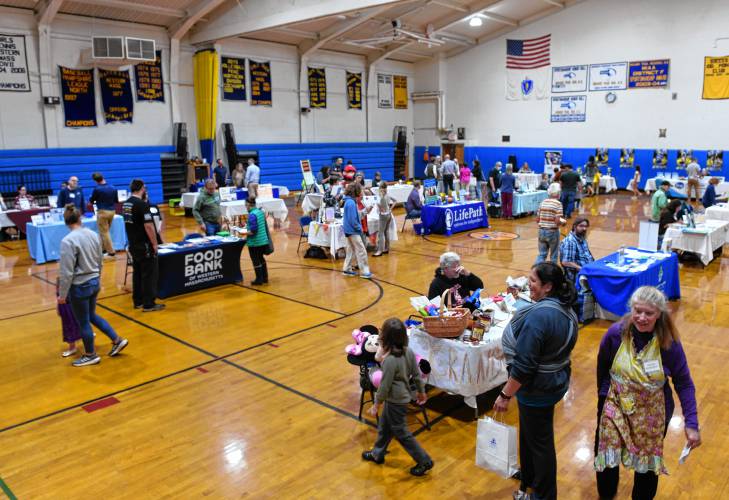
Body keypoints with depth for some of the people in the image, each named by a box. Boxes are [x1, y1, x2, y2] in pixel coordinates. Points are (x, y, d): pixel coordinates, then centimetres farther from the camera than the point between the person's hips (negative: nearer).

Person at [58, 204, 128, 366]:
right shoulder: (93, 234, 0)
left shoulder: (68, 241, -20)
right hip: (94, 282, 7)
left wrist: (62, 294, -8)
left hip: (79, 286, -7)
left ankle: (91, 355, 26)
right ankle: (117, 340, 26)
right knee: (91, 315, 25)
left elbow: (67, 271, -18)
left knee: (83, 322, 11)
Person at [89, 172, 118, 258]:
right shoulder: (113, 188, 0)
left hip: (103, 212, -6)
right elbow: (117, 201, 10)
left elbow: (91, 201, 0)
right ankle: (103, 249, 25)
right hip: (112, 211, 6)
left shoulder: (97, 189, -14)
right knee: (105, 231, 19)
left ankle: (111, 252, 1)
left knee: (104, 232, 2)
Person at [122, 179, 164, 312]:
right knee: (149, 274, -1)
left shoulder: (125, 204, 7)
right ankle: (149, 304, 2)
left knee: (137, 273, 15)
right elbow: (148, 226, -22)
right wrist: (155, 243, -13)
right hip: (145, 245, -8)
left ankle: (138, 301, 21)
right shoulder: (142, 204, -19)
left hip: (133, 245, 8)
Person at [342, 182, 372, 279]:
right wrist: (359, 228, -11)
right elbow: (353, 219, -23)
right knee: (361, 251, -4)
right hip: (353, 231, -10)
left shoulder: (348, 201, 8)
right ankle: (364, 271, 0)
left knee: (350, 250, 17)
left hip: (348, 230, 10)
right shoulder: (351, 203, -22)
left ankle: (347, 269, 22)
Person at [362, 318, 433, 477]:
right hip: (402, 396, 8)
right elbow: (416, 374, 1)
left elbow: (384, 386, -22)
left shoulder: (390, 360, -31)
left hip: (395, 401, -8)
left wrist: (376, 405, -8)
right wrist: (421, 391, 17)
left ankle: (424, 461, 20)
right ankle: (377, 454, 43)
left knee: (400, 433, 10)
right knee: (384, 426, 25)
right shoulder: (408, 352, -9)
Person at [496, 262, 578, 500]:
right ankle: (529, 475, 47)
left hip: (537, 389, -9)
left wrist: (505, 394, -19)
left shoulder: (539, 315, -29)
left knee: (539, 441, 9)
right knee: (530, 432, 26)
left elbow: (523, 364, -29)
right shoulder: (566, 310, 2)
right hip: (555, 380, 9)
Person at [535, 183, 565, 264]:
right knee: (553, 255, 13)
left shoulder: (543, 203, 4)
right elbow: (557, 221, -17)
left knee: (542, 254, 11)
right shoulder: (558, 204, -11)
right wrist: (563, 222, 4)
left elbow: (537, 220, 5)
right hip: (552, 232, -4)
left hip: (542, 231, 4)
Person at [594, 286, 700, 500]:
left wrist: (691, 423, -17)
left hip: (652, 415, 0)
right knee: (606, 457, 14)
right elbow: (602, 369, -2)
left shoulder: (670, 343, -18)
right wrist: (604, 397, 5)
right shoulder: (615, 334, -18)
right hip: (615, 409, 0)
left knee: (647, 461, 20)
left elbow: (684, 384, -12)